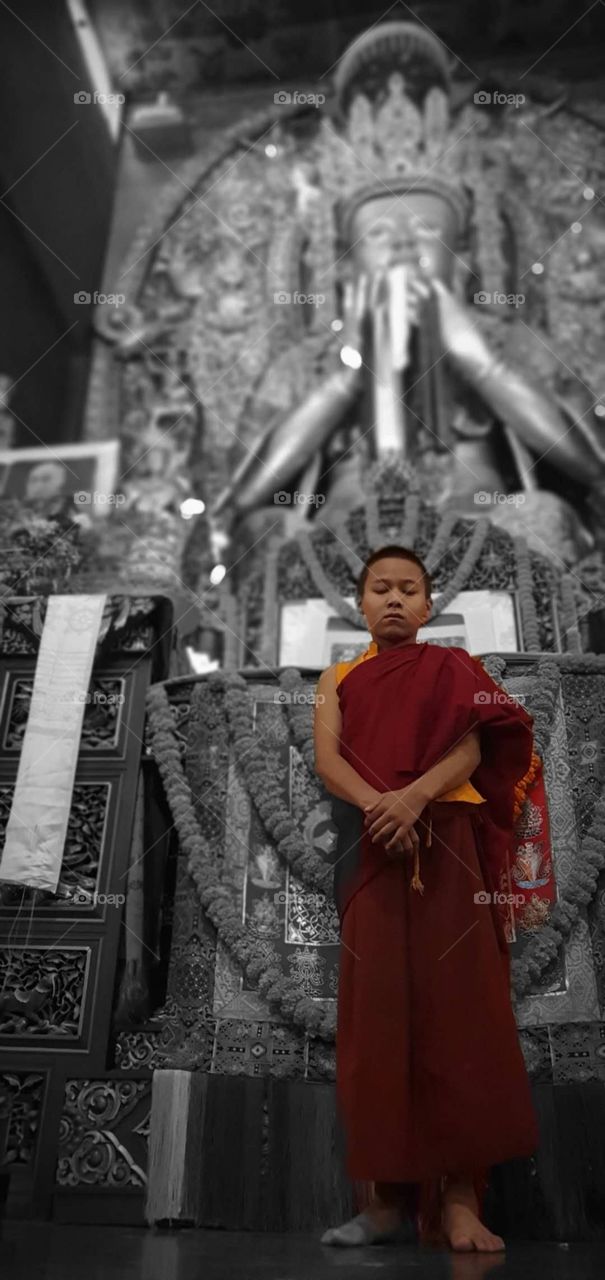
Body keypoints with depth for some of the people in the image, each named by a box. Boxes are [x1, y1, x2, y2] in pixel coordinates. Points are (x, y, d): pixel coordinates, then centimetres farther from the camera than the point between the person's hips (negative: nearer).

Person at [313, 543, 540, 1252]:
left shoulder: (452, 667, 10)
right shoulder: (339, 679, 15)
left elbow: (471, 748, -4)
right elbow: (327, 757, -1)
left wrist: (413, 798, -23)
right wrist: (376, 804, -21)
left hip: (446, 847, -1)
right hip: (369, 854, 2)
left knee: (454, 1007, -5)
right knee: (378, 1012, 2)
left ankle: (460, 1195, 2)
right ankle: (391, 1193, 11)